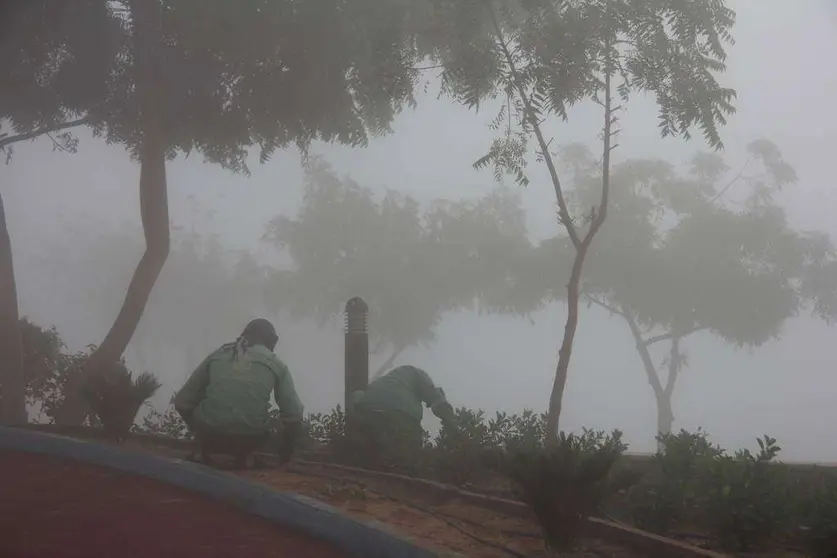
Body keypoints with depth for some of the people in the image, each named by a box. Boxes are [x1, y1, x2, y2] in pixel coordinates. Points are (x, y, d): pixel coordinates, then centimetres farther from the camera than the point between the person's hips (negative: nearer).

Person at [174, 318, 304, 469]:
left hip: (209, 438, 0)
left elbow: (182, 401, 14)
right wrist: (286, 451, 21)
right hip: (249, 441, 0)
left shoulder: (217, 355, 14)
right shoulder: (276, 364, 10)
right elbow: (293, 415, 4)